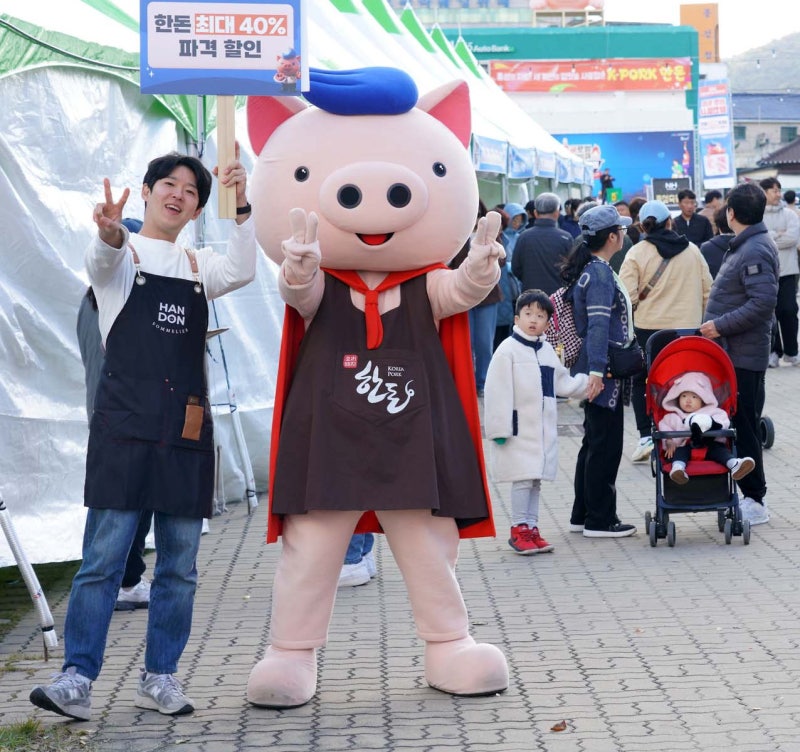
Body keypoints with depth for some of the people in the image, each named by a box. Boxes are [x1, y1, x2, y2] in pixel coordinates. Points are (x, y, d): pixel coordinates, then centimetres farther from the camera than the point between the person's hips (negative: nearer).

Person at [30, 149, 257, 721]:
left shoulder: (198, 267, 17)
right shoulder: (122, 254, 5)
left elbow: (241, 272, -4)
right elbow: (103, 260, -20)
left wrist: (243, 207, -17)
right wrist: (111, 234, -44)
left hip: (186, 434, 4)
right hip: (125, 427, -4)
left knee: (179, 566, 6)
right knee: (104, 559, -9)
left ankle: (161, 678, 15)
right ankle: (78, 679, -7)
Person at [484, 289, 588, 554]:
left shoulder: (547, 350, 12)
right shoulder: (508, 350, -10)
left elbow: (562, 383, 25)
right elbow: (497, 391, -13)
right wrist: (499, 429, -16)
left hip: (544, 428, 7)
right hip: (518, 429, -7)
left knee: (536, 479, 11)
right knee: (523, 479, -8)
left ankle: (531, 527, 18)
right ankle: (518, 530, 1)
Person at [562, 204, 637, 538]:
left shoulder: (591, 269, 13)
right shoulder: (600, 274, -17)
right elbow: (598, 325, -27)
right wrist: (596, 371, -34)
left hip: (601, 373, 10)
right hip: (602, 375, -10)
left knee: (594, 443, 16)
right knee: (605, 445, -3)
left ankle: (583, 515, 24)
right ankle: (599, 520, 4)